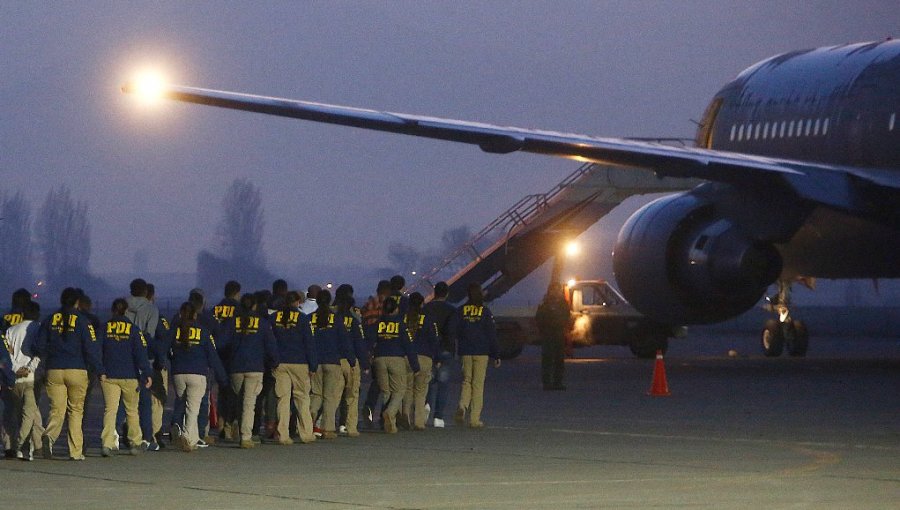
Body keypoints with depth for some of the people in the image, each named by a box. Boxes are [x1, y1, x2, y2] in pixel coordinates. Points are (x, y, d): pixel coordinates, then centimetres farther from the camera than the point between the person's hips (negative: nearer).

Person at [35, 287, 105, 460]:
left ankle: (50, 435, -27)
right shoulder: (82, 322, -4)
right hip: (77, 371, -2)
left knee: (57, 409, 4)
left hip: (54, 371, 2)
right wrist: (100, 371, 1)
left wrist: (46, 362, 23)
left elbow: (40, 347, 5)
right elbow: (92, 349, -7)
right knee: (76, 410, 9)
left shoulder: (49, 321, 5)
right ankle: (76, 451, 7)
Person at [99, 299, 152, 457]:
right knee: (132, 410, 13)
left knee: (110, 410, -3)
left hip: (108, 377, 1)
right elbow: (141, 353, -8)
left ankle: (106, 443, -19)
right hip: (129, 377, -1)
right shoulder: (134, 329, -3)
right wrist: (147, 374, -8)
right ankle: (135, 443, 17)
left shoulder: (104, 328, 2)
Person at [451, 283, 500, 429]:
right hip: (481, 352, -2)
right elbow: (492, 334, -4)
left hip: (465, 352, 2)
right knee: (478, 384, 4)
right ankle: (475, 419, 2)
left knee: (467, 380, 14)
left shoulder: (460, 310, 0)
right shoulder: (485, 311, -5)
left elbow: (452, 330, -5)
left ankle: (462, 406, -14)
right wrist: (496, 355, 0)